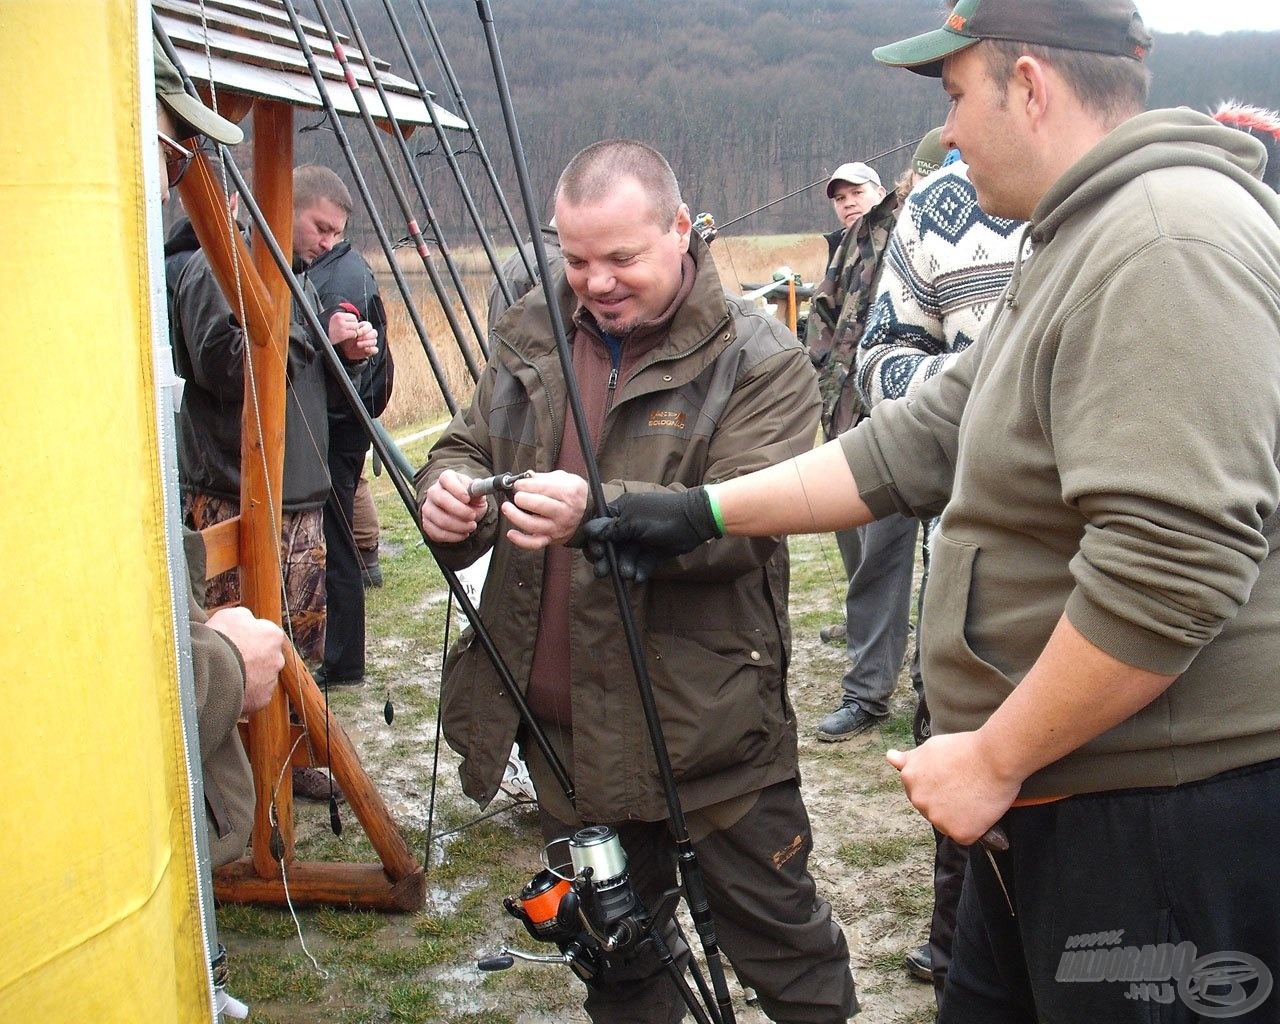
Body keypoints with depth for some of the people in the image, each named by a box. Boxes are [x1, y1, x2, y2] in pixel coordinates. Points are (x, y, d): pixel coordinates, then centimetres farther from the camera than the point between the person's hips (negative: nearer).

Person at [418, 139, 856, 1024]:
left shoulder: (757, 359, -11)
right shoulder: (534, 334, 6)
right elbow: (468, 446, 12)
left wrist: (599, 512, -39)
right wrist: (449, 489, -13)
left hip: (705, 724, -5)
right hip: (563, 725, 6)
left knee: (782, 941, 10)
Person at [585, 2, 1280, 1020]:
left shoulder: (1170, 239, -21)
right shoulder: (1078, 244, 14)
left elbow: (1174, 567, -29)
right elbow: (927, 439, 15)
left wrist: (995, 759, -18)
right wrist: (705, 512, 13)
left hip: (1172, 821, -10)